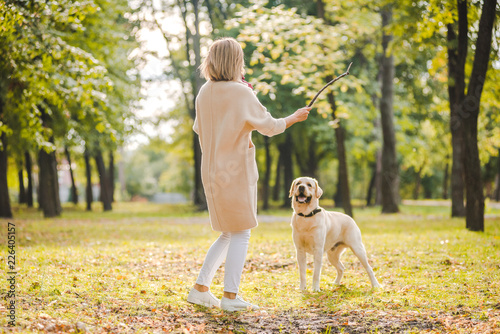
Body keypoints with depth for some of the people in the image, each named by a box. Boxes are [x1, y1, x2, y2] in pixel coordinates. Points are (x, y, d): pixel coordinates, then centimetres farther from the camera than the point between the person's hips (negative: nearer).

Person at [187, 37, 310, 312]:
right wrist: (295, 117, 9)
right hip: (236, 171, -7)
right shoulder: (241, 93, -14)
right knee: (240, 233, 3)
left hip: (211, 171, 7)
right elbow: (270, 127, -9)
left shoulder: (204, 93, 6)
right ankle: (230, 296, 2)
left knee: (228, 234, 17)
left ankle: (200, 288, 14)